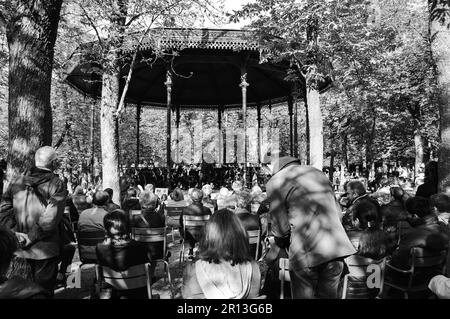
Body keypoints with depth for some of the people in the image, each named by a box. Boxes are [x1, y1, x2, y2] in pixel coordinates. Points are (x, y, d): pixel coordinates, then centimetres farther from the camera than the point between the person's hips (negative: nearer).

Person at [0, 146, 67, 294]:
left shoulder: (17, 181, 3)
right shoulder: (57, 185, -13)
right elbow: (49, 220, -21)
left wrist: (13, 233, 0)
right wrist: (31, 237, -12)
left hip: (21, 247, 5)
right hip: (45, 249, -5)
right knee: (44, 289, 9)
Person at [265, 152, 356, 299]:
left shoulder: (275, 182, -1)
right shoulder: (317, 172, 16)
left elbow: (281, 228, -1)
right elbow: (338, 211, 17)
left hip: (306, 254, -5)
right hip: (336, 250, 6)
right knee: (328, 295, 19)